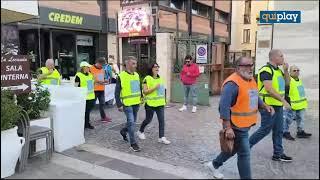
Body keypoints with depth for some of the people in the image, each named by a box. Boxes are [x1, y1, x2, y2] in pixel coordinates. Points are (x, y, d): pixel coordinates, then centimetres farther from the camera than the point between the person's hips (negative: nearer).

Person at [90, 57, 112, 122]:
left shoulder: (102, 70, 14)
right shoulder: (91, 69, -8)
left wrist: (104, 81, 3)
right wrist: (97, 81, -19)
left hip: (101, 89, 6)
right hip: (94, 89, -6)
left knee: (102, 103, 12)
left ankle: (103, 117, 21)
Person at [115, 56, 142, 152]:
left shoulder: (137, 75, 8)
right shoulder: (121, 76, -11)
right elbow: (117, 92, -10)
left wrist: (141, 98, 15)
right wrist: (119, 105, -13)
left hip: (136, 103, 7)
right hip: (127, 104, -6)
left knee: (133, 122, 17)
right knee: (131, 122, -9)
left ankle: (123, 131, 45)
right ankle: (133, 143, 3)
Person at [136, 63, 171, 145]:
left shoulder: (160, 78, 9)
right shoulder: (147, 79, -10)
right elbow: (145, 91, -15)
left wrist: (164, 100, 16)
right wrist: (155, 88, -23)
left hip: (160, 103, 5)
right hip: (150, 103, -5)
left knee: (161, 120, -1)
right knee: (148, 120, 9)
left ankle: (161, 137, 6)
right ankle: (140, 131, 35)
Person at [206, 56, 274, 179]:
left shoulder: (251, 80, 9)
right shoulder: (232, 83, -22)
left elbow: (255, 98, 21)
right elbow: (224, 107, -26)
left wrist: (265, 106, 1)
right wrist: (228, 128, -27)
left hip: (246, 124, 10)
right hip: (236, 126, -10)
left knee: (234, 148, 24)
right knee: (244, 154, 1)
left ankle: (214, 164, 44)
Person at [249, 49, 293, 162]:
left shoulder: (278, 70, 14)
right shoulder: (266, 70, -16)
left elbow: (287, 82, 18)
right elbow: (269, 89, -25)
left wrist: (286, 70, 4)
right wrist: (283, 100, -23)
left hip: (278, 105, 9)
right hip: (268, 105, -9)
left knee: (278, 130, 12)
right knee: (265, 130, -3)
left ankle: (278, 154, 22)